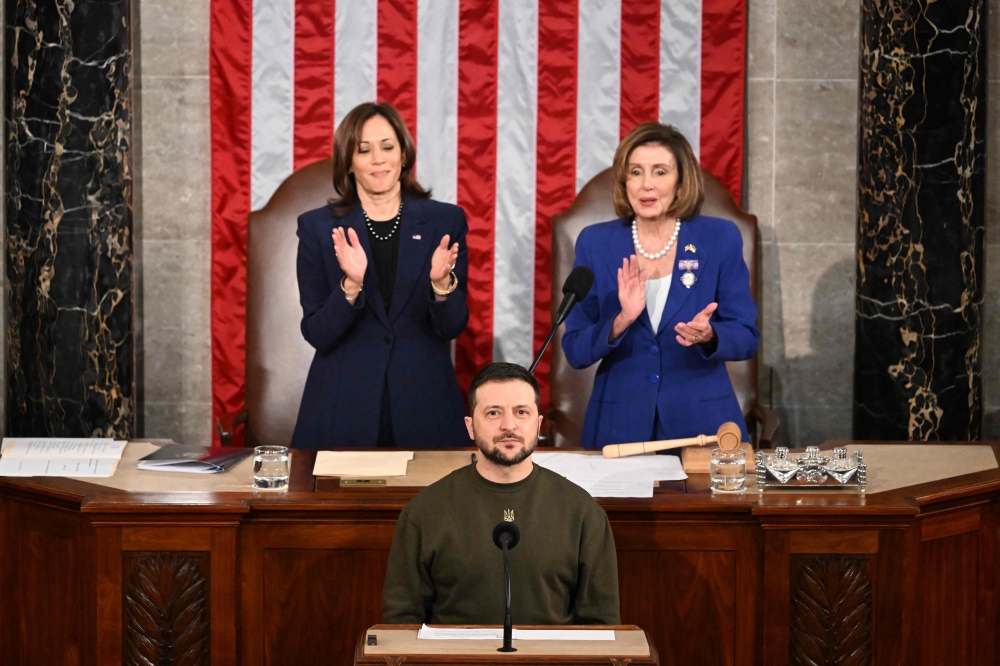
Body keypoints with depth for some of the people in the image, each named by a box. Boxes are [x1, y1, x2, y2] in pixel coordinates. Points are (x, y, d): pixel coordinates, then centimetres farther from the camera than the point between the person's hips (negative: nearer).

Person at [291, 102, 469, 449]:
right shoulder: (318, 227, -1)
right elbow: (317, 334, -5)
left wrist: (441, 283, -21)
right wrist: (351, 284, -22)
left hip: (425, 406, 1)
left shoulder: (446, 221, 0)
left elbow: (453, 326, -2)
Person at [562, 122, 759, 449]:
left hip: (702, 421, 0)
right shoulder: (595, 242, 0)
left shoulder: (720, 238, -2)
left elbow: (747, 338, -1)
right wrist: (621, 322, -21)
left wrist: (709, 336, -22)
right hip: (619, 425, 0)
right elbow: (575, 350, -2)